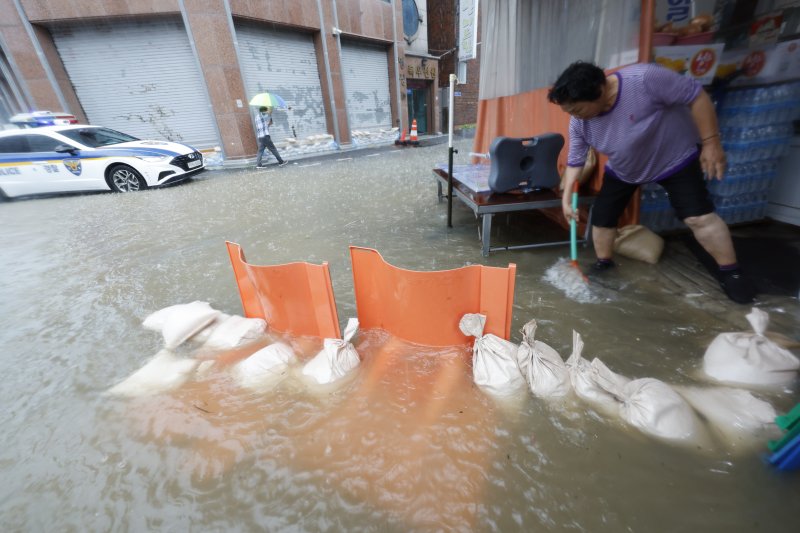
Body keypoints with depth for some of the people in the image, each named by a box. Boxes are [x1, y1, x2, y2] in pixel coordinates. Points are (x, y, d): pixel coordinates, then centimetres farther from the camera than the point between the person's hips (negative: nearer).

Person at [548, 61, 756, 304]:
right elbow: (575, 161, -10)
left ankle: (730, 273, 9)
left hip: (675, 157, -4)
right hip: (622, 170, 4)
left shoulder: (644, 78, -34)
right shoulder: (579, 123, -20)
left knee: (699, 217, -11)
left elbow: (696, 96, -24)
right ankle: (604, 264, 23)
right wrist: (567, 196, -18)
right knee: (601, 217, 0)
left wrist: (711, 142, -25)